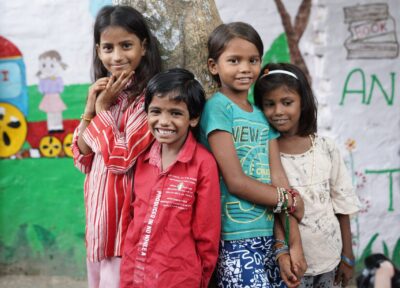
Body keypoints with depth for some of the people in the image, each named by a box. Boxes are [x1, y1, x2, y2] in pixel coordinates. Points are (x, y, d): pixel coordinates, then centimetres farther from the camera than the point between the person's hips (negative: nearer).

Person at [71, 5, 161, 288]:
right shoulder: (105, 93, 9)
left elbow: (121, 157, -20)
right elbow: (83, 158, 7)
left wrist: (102, 109, -12)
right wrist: (90, 107, -4)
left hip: (125, 211, -8)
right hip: (98, 210, 8)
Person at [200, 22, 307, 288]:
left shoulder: (263, 116, 12)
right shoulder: (217, 108, -7)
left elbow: (278, 177, 4)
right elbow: (235, 181, -13)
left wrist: (294, 244, -3)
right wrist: (290, 201, -3)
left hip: (269, 235, 6)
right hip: (235, 239, -6)